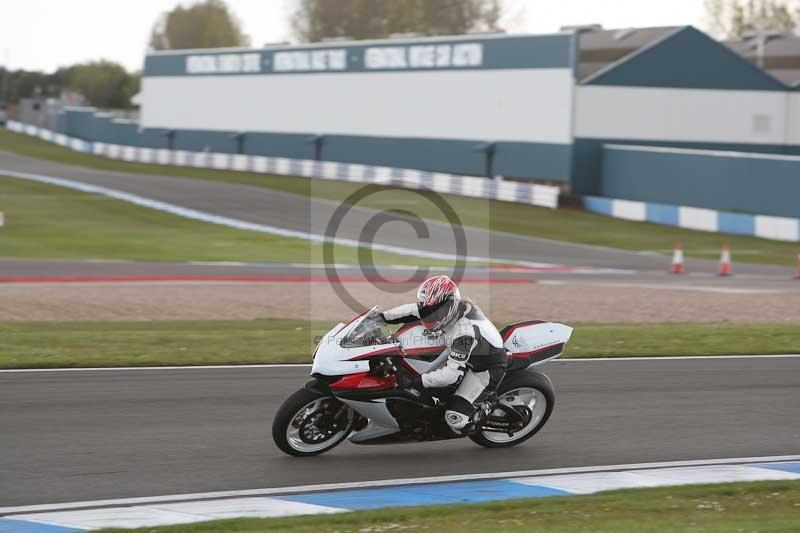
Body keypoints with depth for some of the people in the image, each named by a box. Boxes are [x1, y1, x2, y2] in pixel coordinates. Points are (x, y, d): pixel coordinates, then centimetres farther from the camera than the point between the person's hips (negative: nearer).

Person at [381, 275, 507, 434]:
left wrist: (414, 382, -39)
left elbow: (452, 373, -40)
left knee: (455, 417, -18)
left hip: (487, 367, -9)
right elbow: (412, 310, -2)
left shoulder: (463, 332, -39)